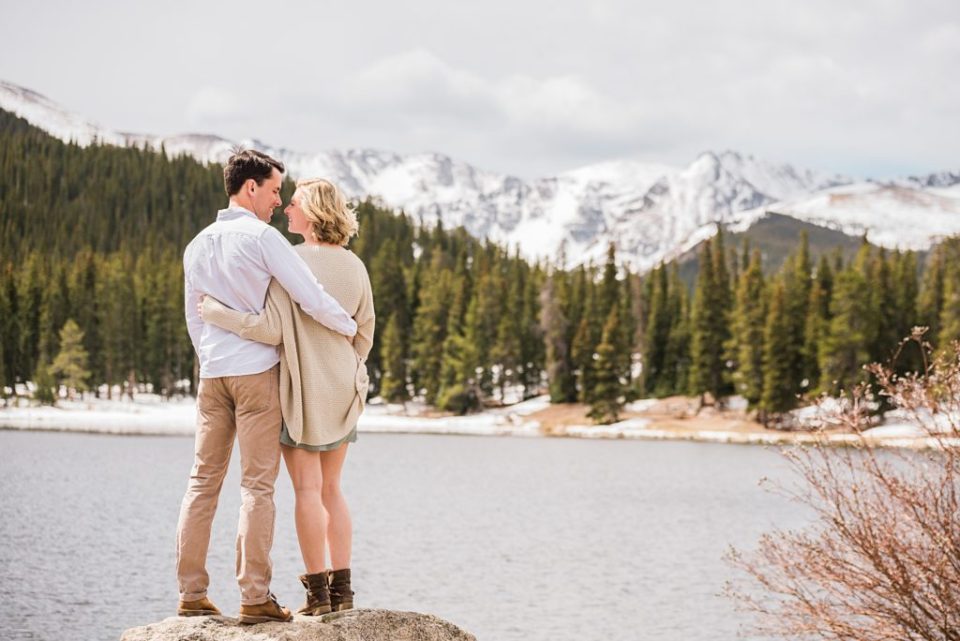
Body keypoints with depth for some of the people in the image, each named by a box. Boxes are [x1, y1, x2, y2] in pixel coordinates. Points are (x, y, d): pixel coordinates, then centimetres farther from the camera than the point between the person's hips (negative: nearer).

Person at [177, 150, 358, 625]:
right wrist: (352, 327, 4)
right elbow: (311, 298, -12)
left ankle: (191, 593, 6)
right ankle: (254, 595, -5)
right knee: (257, 484, -4)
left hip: (213, 375, 6)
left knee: (203, 481, 7)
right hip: (257, 371, -6)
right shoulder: (261, 237, -8)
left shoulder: (198, 246, 14)